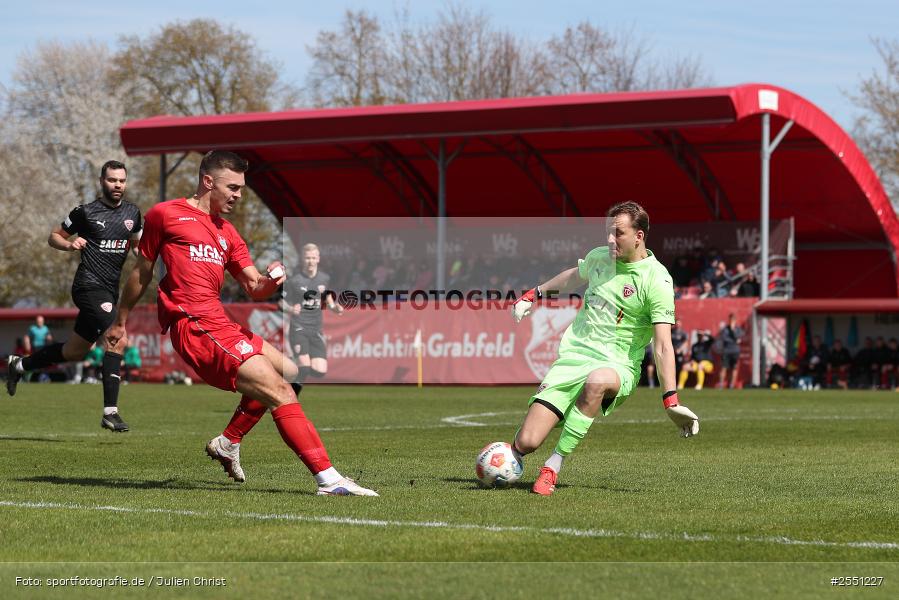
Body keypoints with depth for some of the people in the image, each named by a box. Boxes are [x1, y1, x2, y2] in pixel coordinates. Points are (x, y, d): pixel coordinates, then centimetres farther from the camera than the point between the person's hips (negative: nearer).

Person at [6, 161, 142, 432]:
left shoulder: (132, 213, 10)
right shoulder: (86, 212, -5)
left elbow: (138, 243, 26)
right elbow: (54, 236, 6)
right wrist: (70, 244, -15)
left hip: (109, 291, 7)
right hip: (89, 285, -7)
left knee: (74, 352, 16)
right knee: (117, 340, -24)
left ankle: (19, 365, 39)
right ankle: (110, 412, -23)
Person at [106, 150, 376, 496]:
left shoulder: (226, 233, 22)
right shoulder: (165, 215, 3)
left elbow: (254, 288, 15)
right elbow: (142, 273, 11)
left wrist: (269, 282, -7)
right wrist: (120, 321, 17)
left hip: (219, 325, 9)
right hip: (194, 325, -9)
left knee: (289, 373, 19)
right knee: (279, 391, -17)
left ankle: (227, 443, 24)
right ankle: (328, 479, -24)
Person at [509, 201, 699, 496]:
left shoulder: (657, 280, -11)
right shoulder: (599, 256, 6)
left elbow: (662, 345, -16)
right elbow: (574, 276, 32)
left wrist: (670, 400, -22)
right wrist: (534, 294, 38)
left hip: (617, 365, -4)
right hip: (572, 354, 4)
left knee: (596, 381, -44)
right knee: (527, 443, -12)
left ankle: (553, 467, -30)